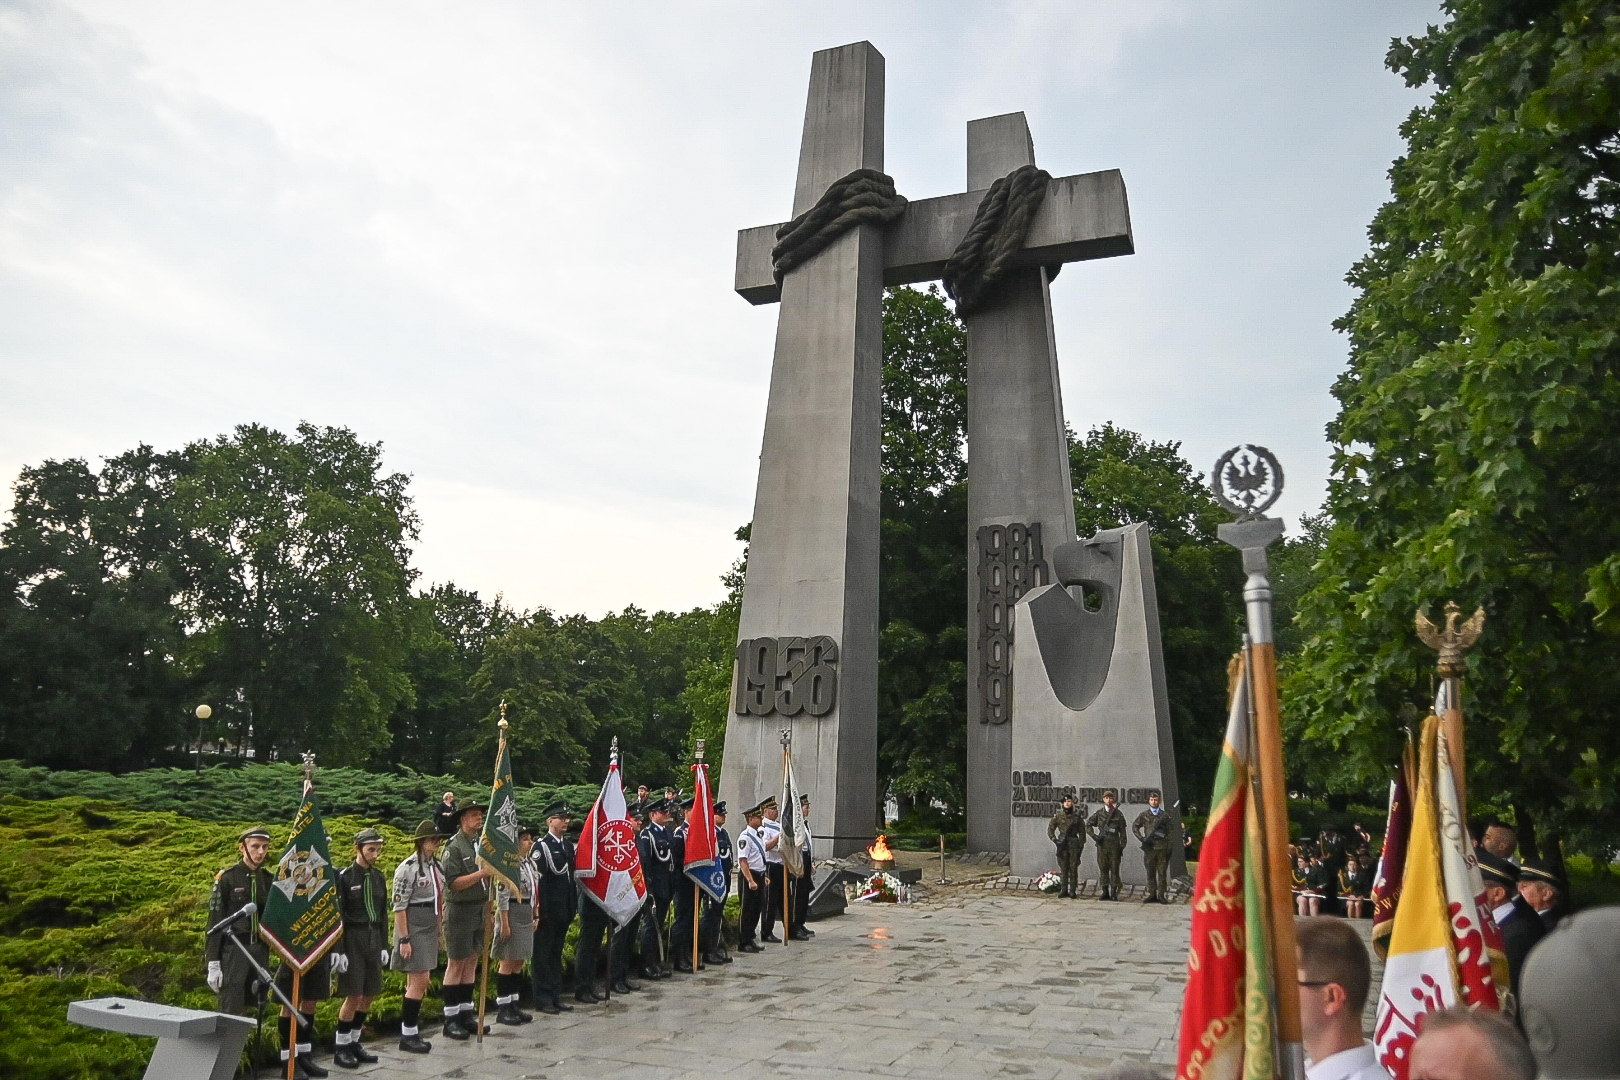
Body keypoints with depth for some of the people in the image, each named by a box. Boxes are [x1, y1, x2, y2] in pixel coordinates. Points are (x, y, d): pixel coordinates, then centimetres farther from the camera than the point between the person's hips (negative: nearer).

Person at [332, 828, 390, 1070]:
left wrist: (384, 945, 13)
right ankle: (340, 1047, 9)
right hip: (353, 940, -6)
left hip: (374, 939, 6)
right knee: (354, 995, -6)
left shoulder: (378, 877, 9)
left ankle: (354, 1042, 23)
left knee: (368, 995, 9)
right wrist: (339, 950, -13)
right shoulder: (344, 877, -9)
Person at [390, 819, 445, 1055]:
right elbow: (399, 906, -16)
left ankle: (411, 1030, 19)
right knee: (419, 981, -7)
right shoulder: (407, 868, -15)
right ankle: (408, 1035, 3)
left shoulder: (436, 866, 9)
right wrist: (404, 939, -17)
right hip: (413, 929, -8)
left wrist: (440, 929, 16)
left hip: (430, 929, 8)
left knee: (418, 981, 11)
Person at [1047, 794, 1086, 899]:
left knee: (1073, 869, -1)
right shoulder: (1058, 815, 4)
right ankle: (1064, 889, 12)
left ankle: (1073, 891, 5)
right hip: (1062, 845, 1)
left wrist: (1081, 845, 2)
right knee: (1063, 869, 5)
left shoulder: (1077, 816, 2)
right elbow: (1050, 828, 10)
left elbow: (1082, 832, 6)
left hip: (1074, 844, -1)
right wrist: (1054, 840, -1)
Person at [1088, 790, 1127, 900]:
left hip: (1114, 845, -1)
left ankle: (1114, 892, 2)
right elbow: (1088, 825, 16)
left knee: (1114, 869, -1)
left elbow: (1122, 831, 5)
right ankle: (1104, 892, 9)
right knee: (1103, 869, 4)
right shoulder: (1099, 813, 8)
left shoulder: (1118, 814, 5)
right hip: (1102, 845, 1)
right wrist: (1094, 836, 3)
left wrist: (1122, 846, 0)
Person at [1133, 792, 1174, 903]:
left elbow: (1172, 828, 6)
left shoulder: (1164, 815, 7)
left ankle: (1162, 895, 4)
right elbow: (1135, 827, 12)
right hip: (1149, 847, 1)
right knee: (1150, 873, 5)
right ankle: (1152, 894, 10)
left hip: (1162, 847, -1)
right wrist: (1142, 839, -2)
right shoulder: (1144, 815, 8)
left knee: (1162, 872, 0)